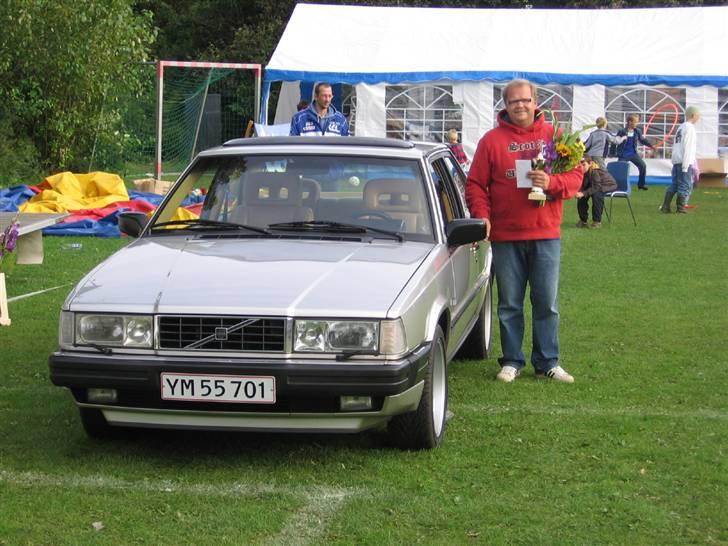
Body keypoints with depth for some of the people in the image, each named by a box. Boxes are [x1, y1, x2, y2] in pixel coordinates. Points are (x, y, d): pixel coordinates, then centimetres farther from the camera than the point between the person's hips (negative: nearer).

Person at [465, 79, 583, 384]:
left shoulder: (554, 136, 6)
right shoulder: (492, 140, 3)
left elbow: (576, 176, 3)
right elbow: (475, 184, 2)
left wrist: (551, 183, -16)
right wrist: (482, 215, -12)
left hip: (546, 235, 1)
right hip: (505, 236, 0)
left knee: (547, 303, 4)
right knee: (510, 304, 7)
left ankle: (547, 363, 12)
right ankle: (512, 361, 16)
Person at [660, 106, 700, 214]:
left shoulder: (681, 127, 18)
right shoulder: (689, 128, -11)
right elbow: (687, 148, -16)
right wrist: (685, 166, -18)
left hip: (676, 161, 9)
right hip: (685, 162, -9)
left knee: (674, 185, 13)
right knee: (685, 185, -1)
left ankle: (665, 206, 11)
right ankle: (681, 208, 2)